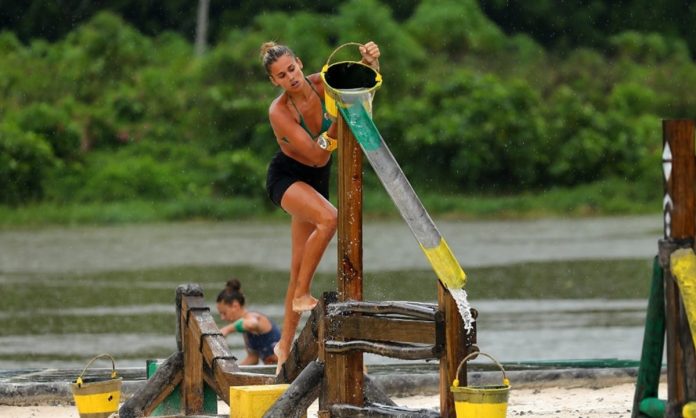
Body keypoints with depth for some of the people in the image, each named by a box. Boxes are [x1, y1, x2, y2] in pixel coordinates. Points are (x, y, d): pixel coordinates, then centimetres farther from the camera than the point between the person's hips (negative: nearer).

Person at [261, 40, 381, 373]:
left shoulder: (321, 84, -14)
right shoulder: (279, 112, -26)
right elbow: (317, 156, -29)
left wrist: (370, 60, -31)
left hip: (315, 181, 5)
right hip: (286, 178, -5)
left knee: (300, 267, 6)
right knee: (328, 218, -35)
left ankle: (285, 346, 15)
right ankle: (301, 295, -22)